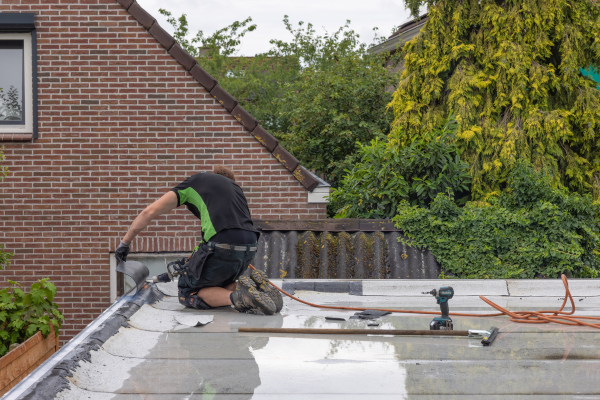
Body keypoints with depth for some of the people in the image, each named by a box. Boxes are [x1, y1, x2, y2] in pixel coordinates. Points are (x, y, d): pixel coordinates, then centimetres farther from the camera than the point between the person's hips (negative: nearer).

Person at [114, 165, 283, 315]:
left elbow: (150, 212, 10)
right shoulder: (235, 186, 33)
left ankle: (237, 297, -12)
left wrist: (125, 242, 20)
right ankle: (254, 287, 1)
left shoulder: (194, 181, 19)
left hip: (223, 246, -6)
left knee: (187, 291, 12)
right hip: (250, 247, 6)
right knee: (216, 284, 28)